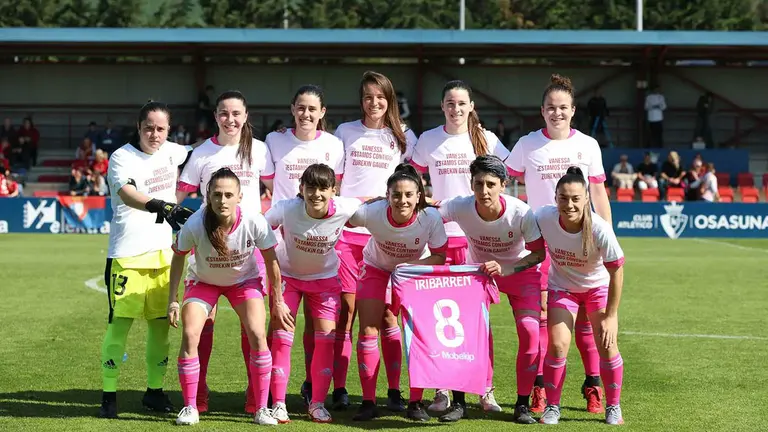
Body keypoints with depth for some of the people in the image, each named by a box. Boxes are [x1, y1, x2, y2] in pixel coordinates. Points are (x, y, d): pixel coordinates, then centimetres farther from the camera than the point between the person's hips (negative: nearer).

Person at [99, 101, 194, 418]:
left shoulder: (170, 152, 8)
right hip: (127, 255, -6)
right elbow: (127, 194, -31)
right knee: (120, 321, -8)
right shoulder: (122, 158, -10)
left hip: (163, 253, 6)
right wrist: (161, 206, -47)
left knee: (161, 322, 8)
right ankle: (109, 394, -1)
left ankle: (154, 390, 20)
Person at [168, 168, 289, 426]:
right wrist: (172, 300, -11)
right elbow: (178, 257, -11)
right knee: (190, 335, -16)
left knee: (258, 336, -16)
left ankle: (261, 409, -3)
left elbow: (271, 260, -14)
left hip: (245, 280, 0)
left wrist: (278, 301, -7)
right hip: (203, 281, 0)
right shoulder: (195, 225, -31)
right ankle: (190, 408, -1)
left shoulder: (254, 221, -31)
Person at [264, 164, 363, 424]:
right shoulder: (286, 210, -32)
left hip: (325, 277, 1)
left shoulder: (344, 209, -27)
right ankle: (278, 403, 1)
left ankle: (317, 403, 10)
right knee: (282, 334, -8)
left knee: (327, 337, -3)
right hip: (288, 275, -1)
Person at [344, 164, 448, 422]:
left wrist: (410, 268, -31)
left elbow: (439, 257, -18)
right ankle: (368, 403, 5)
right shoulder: (372, 213, -33)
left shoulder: (430, 218, -32)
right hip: (376, 268, 0)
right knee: (368, 331, -4)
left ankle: (416, 403, 4)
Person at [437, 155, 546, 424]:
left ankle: (523, 403, -2)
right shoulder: (460, 207, -27)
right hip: (478, 270, 2)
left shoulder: (521, 213, -31)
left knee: (530, 331, -16)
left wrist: (505, 269, -33)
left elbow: (538, 253, -21)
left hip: (521, 272, -2)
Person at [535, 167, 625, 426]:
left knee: (606, 345, -8)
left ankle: (613, 407, 11)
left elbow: (616, 271, -24)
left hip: (599, 287, -1)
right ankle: (552, 406, 8)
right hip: (562, 286, 1)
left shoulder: (599, 229, -34)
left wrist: (610, 316, -20)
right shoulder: (543, 218, -29)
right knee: (557, 345, -10)